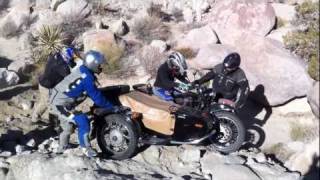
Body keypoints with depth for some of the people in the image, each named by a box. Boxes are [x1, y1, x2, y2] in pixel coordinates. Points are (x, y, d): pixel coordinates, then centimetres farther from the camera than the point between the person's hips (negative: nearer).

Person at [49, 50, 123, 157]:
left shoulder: (82, 70, 5)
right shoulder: (87, 78, -23)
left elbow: (93, 92, 19)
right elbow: (97, 98, -20)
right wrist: (112, 107, -11)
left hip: (57, 101, 10)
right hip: (60, 105, -10)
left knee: (68, 126, 26)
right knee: (83, 122, -16)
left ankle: (62, 148, 45)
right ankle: (86, 149, -6)